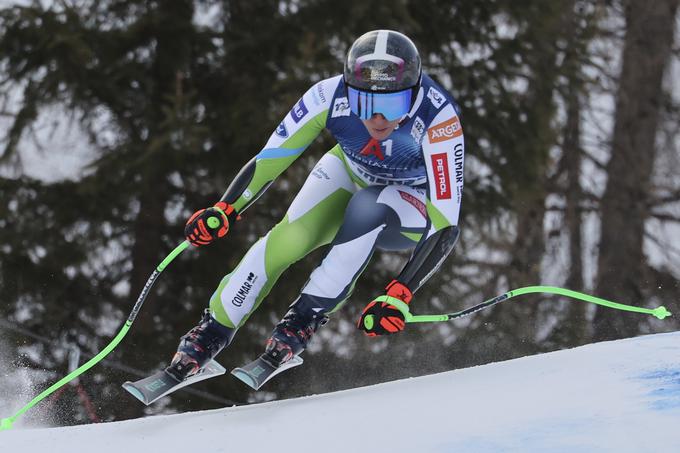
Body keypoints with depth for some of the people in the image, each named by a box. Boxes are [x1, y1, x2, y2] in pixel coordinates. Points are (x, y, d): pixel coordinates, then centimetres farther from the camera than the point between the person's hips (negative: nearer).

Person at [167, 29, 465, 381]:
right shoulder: (331, 96, -30)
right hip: (352, 174, 3)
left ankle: (308, 315, -21)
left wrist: (400, 295, -47)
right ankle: (212, 332, -7)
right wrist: (225, 209, -35)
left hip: (416, 211, -2)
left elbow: (446, 224, -38)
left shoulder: (439, 118, -37)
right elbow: (271, 156, -19)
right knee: (290, 237, -23)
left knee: (369, 209, -35)